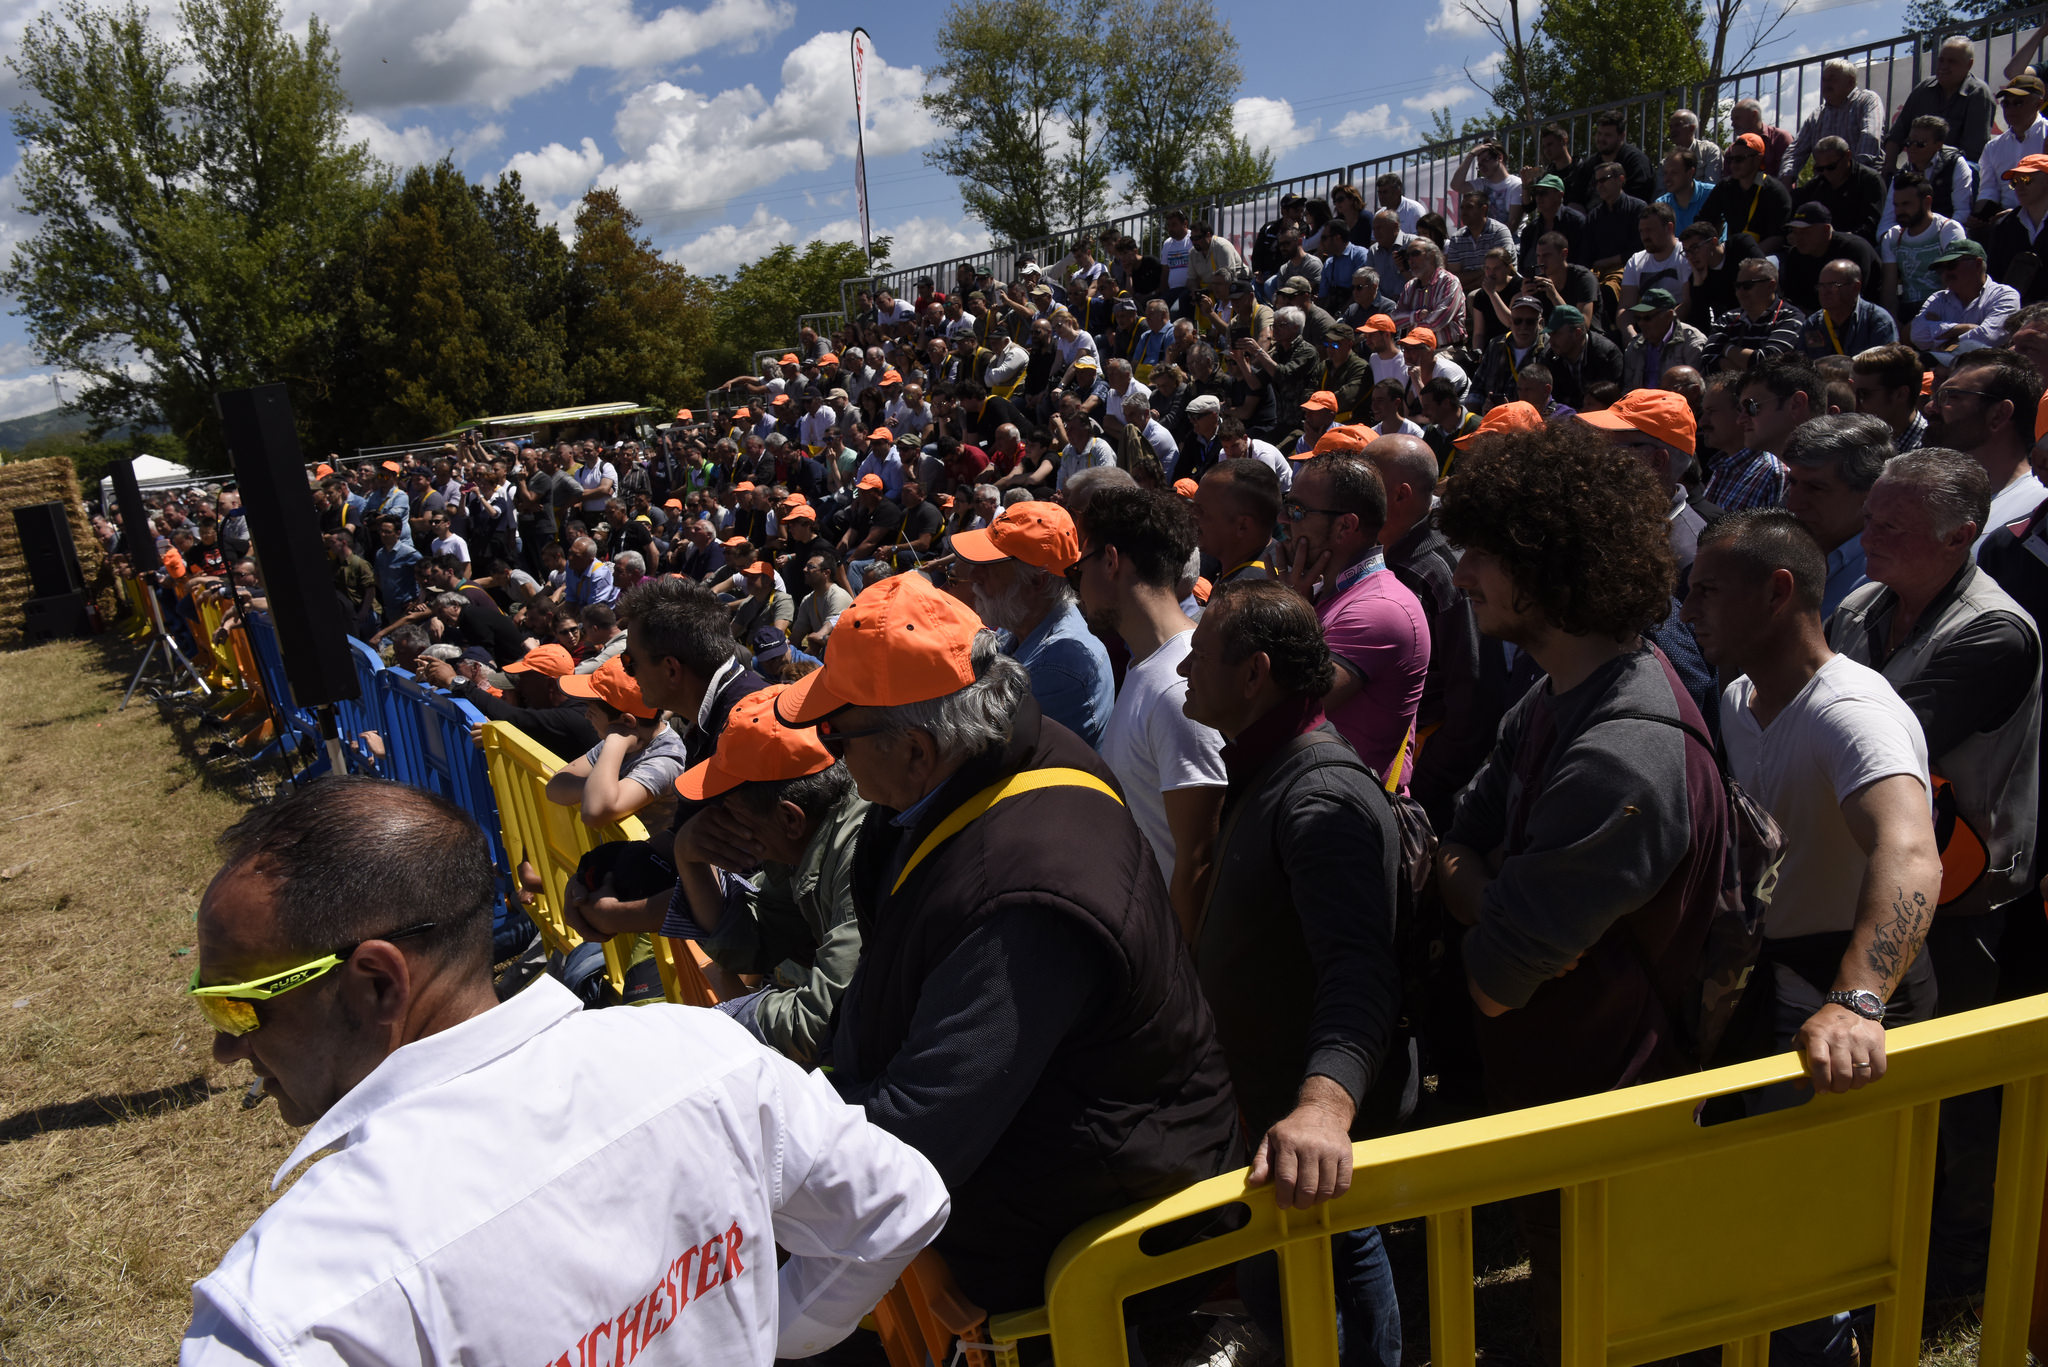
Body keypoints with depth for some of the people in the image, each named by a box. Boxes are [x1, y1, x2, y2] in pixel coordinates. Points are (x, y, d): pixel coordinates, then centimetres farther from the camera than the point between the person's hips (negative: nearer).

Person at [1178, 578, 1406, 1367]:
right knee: (1343, 1253, 26)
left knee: (1284, 1298, 3)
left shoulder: (1323, 793, -28)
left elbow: (1359, 967, -41)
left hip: (1302, 1124, -10)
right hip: (1278, 1094, 10)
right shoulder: (1271, 770, 7)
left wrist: (1326, 1101, -55)